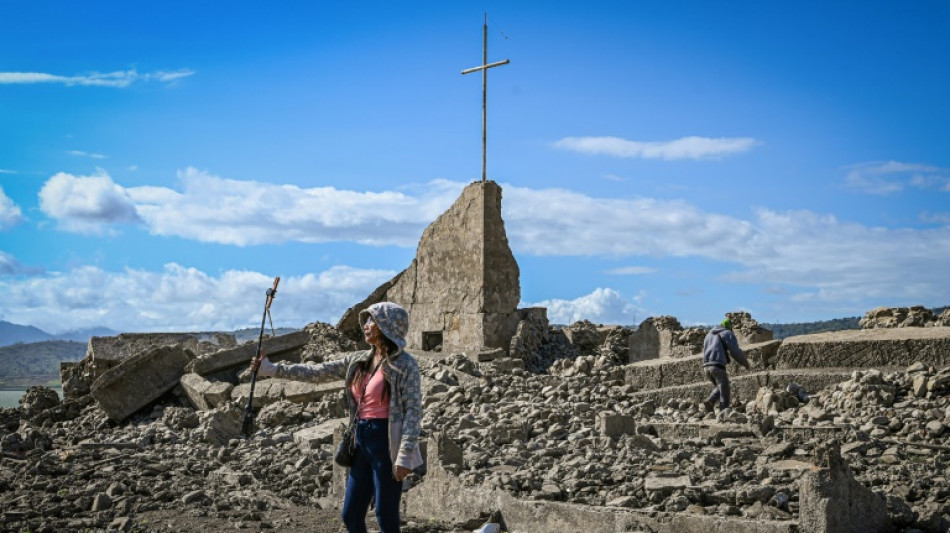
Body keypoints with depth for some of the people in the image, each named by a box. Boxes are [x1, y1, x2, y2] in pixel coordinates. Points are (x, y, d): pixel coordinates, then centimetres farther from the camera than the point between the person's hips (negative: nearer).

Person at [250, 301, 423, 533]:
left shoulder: (405, 364, -10)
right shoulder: (359, 361, 10)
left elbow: (413, 411, -14)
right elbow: (318, 372, 14)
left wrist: (405, 456, -21)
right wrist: (273, 370, 12)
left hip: (387, 443, -7)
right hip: (362, 441, 7)